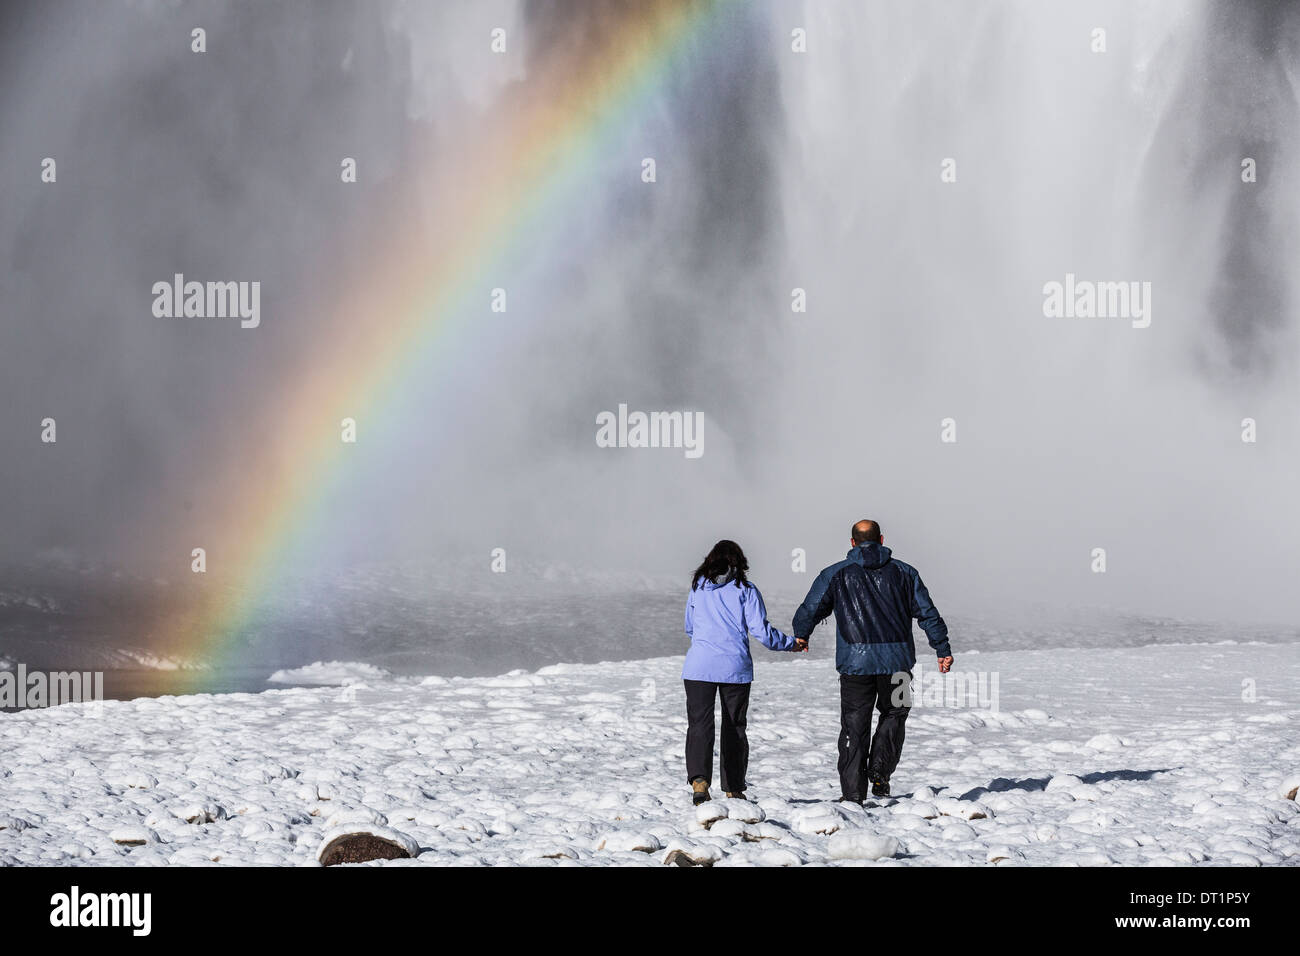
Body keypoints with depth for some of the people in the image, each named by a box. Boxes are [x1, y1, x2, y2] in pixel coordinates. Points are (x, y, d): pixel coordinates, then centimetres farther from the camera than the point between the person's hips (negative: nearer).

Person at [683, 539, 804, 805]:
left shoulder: (698, 587, 10)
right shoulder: (745, 589, 2)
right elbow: (760, 630, -3)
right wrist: (790, 643, 12)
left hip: (699, 666, 0)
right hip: (735, 668, 0)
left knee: (700, 724, -6)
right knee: (734, 726, 11)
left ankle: (699, 780, -29)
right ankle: (733, 789, 16)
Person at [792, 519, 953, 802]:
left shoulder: (836, 574, 5)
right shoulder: (903, 572, 9)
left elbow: (810, 609, 10)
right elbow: (927, 612, 8)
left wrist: (800, 636, 29)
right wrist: (943, 649, 14)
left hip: (855, 662, -1)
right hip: (897, 660, 1)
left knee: (855, 727, 4)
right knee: (893, 715, 20)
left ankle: (853, 793, 1)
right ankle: (880, 772, 3)